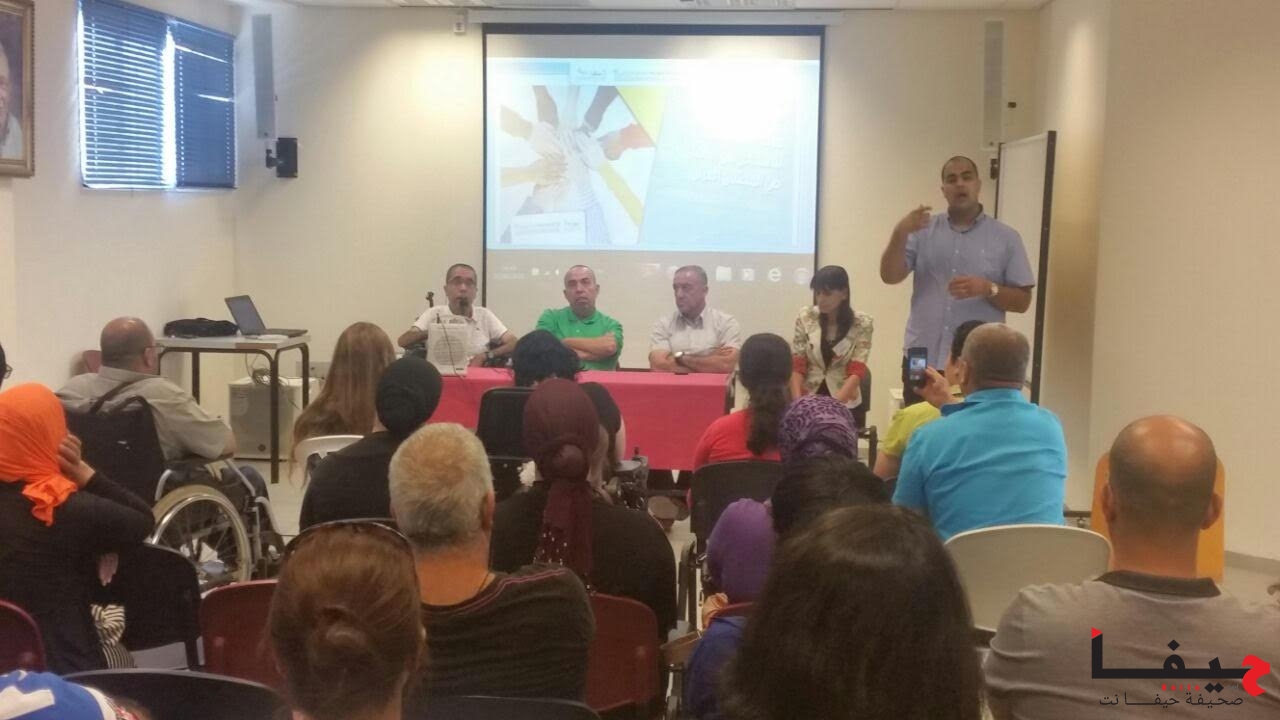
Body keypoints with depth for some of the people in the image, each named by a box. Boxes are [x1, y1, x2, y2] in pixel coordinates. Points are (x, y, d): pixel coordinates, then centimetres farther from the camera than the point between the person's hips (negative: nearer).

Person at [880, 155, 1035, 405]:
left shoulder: (1006, 238, 4)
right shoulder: (923, 230, 8)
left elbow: (1022, 301, 3)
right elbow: (890, 276, -2)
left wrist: (988, 289, -16)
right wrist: (900, 234, -17)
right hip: (922, 359, 2)